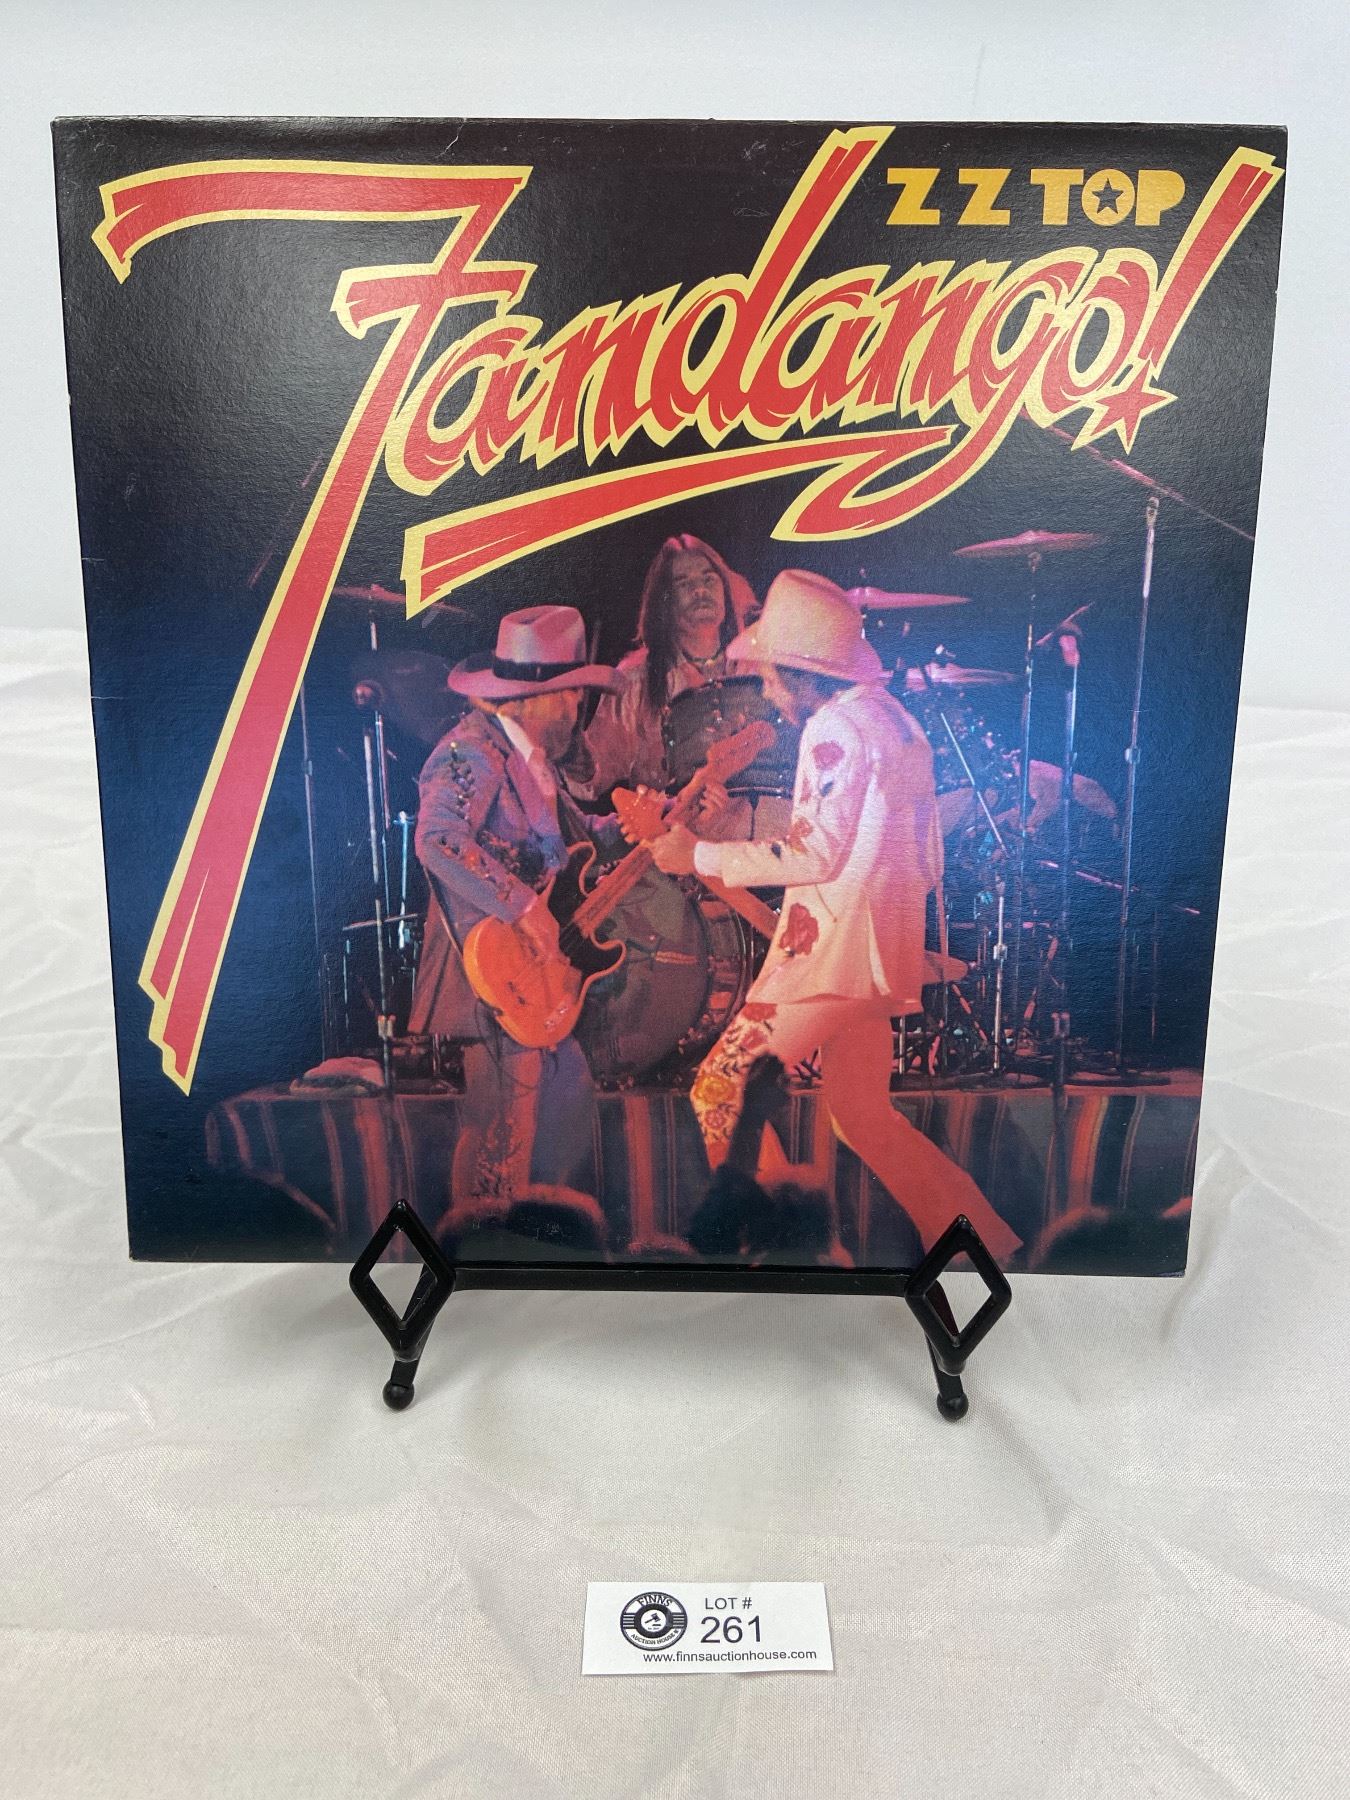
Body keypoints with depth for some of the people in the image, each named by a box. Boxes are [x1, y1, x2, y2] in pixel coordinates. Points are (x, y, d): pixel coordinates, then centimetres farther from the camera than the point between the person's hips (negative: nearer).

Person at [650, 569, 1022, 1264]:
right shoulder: (886, 713, 16)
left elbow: (818, 854, -18)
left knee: (719, 1089, -2)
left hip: (832, 951, -10)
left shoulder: (836, 726, -14)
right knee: (859, 1113, 18)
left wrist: (701, 855, -11)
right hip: (871, 947, 10)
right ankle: (983, 1238, 22)